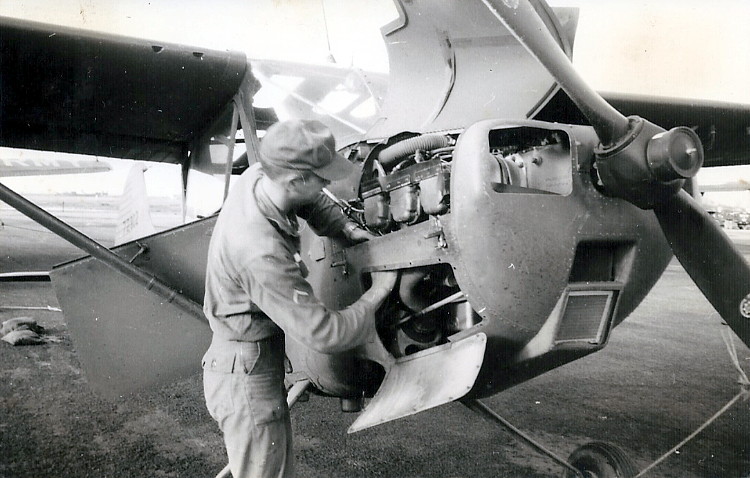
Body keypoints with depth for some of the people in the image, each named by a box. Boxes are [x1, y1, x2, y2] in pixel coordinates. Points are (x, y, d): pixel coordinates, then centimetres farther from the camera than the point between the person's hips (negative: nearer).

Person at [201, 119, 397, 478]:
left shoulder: (257, 177, -9)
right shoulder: (261, 253, -35)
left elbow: (313, 201, 15)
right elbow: (324, 335, -30)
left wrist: (347, 228, 2)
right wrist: (377, 292, -17)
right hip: (246, 379, -9)